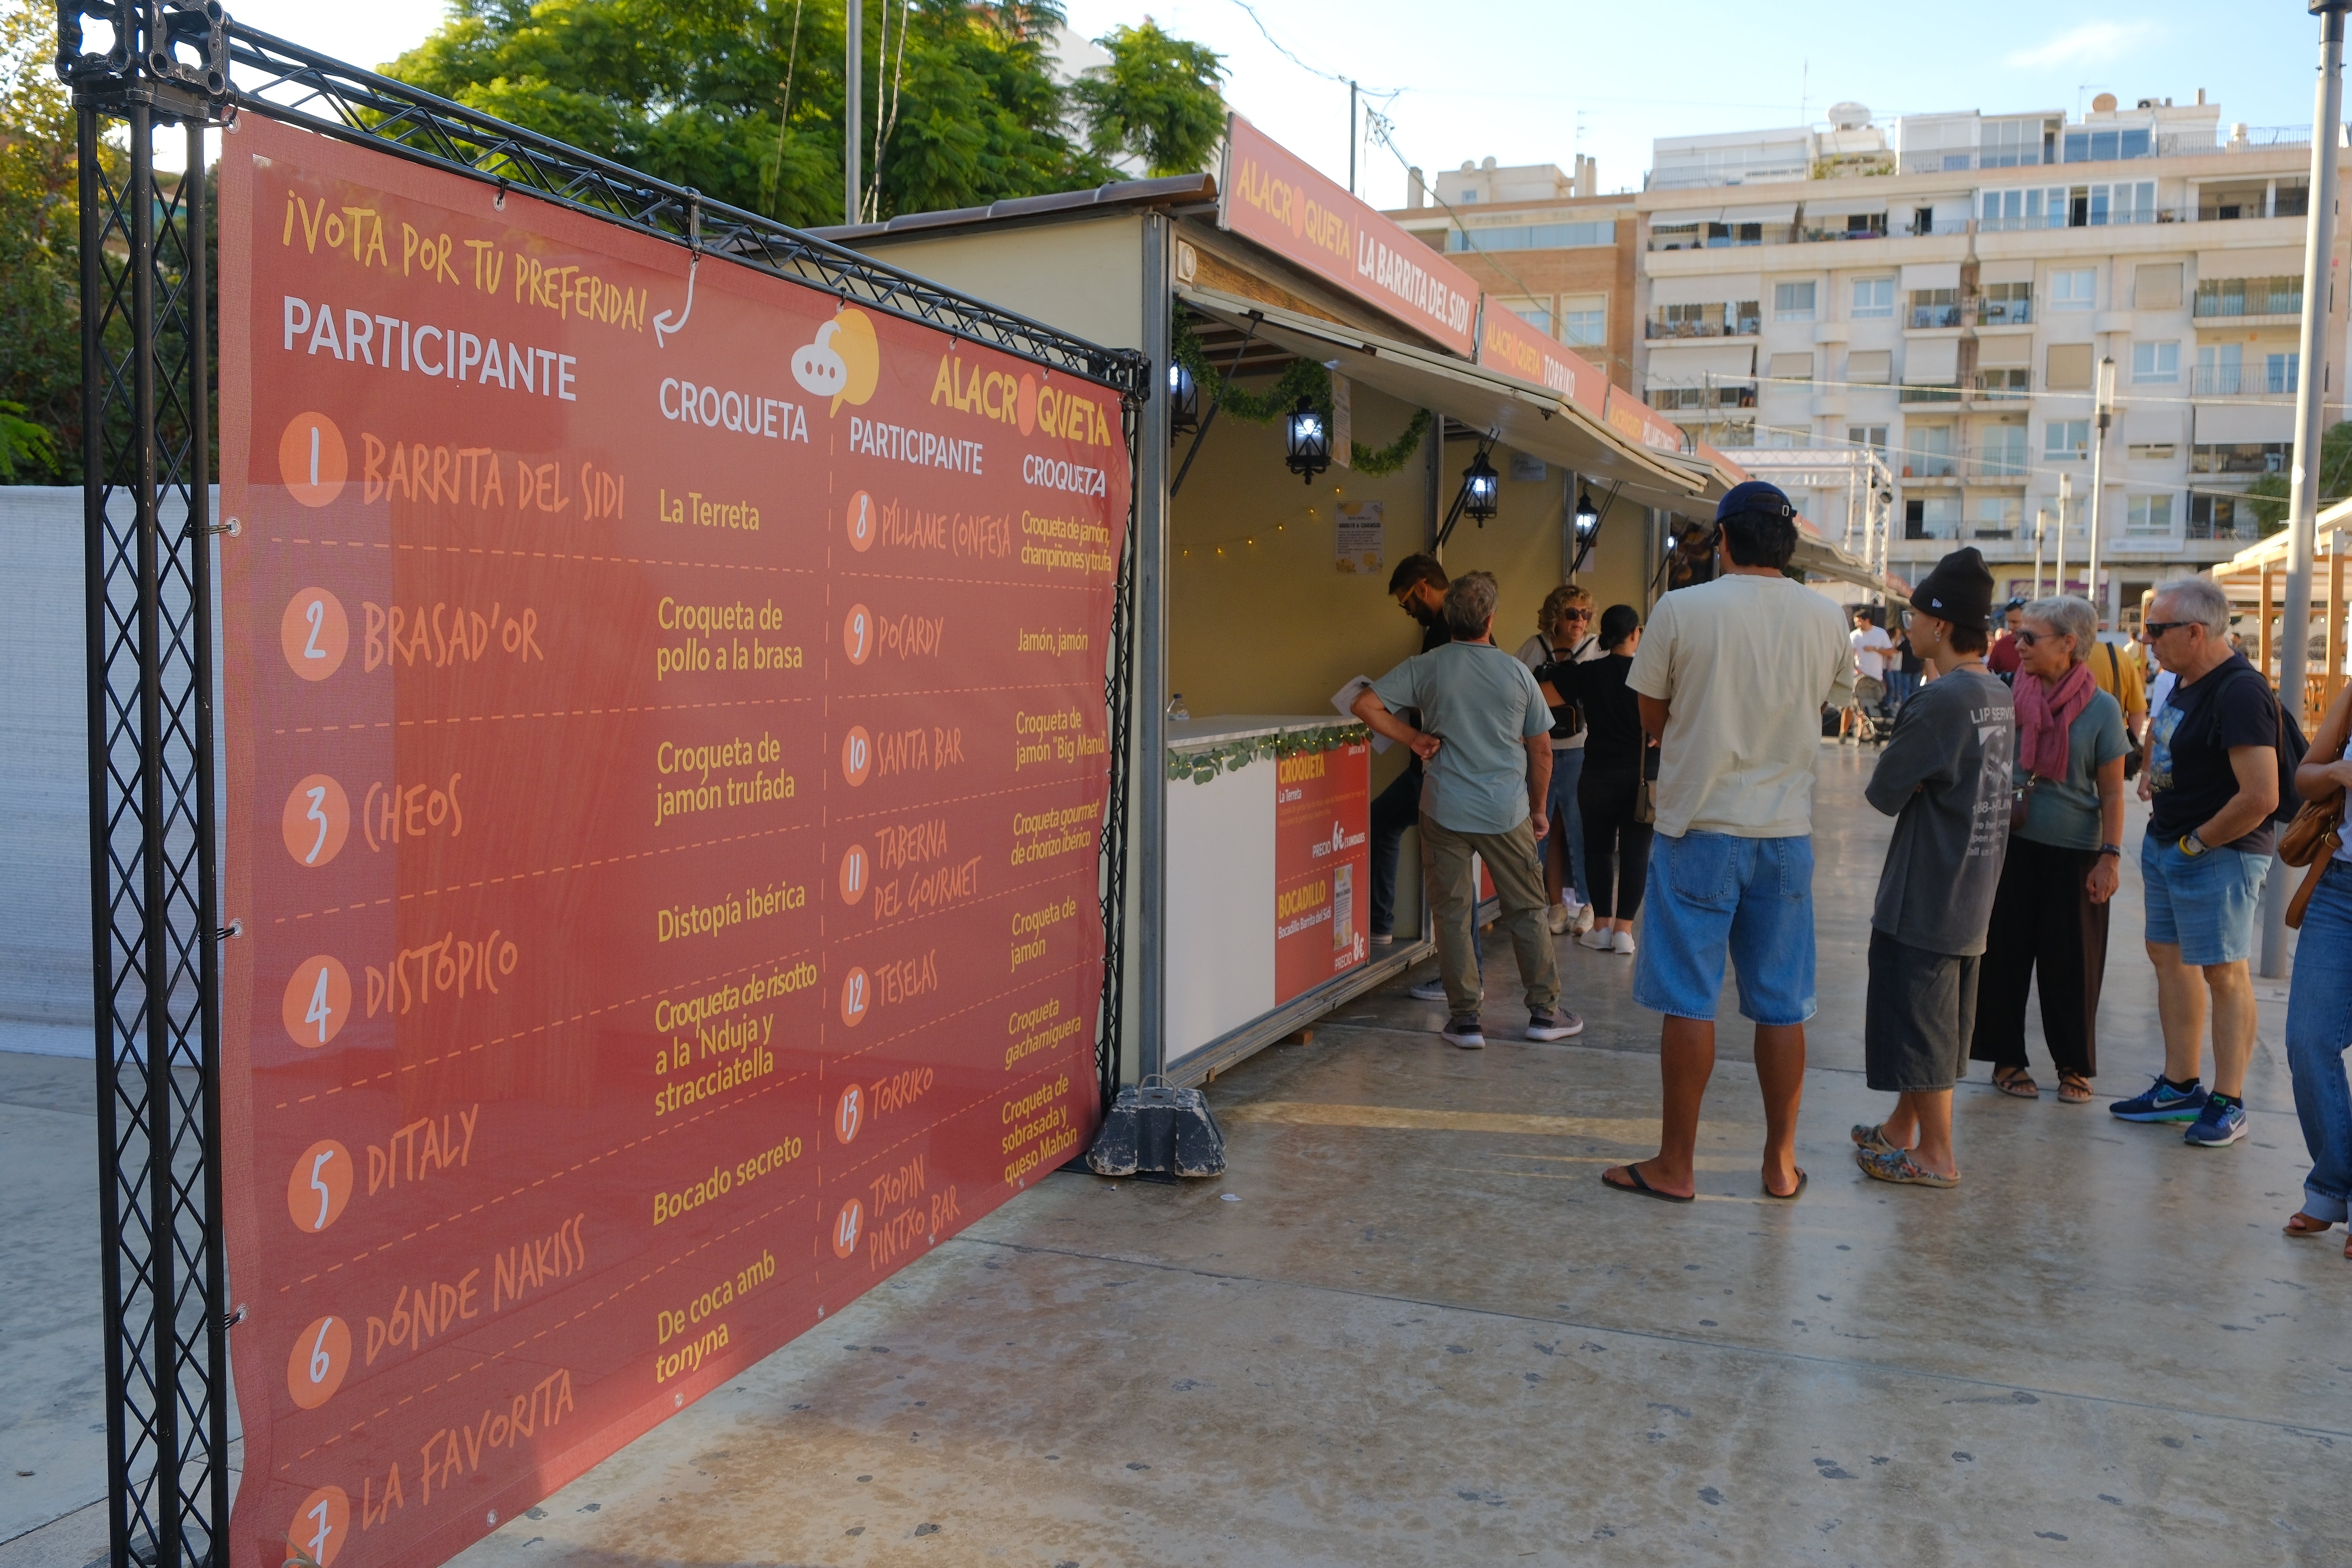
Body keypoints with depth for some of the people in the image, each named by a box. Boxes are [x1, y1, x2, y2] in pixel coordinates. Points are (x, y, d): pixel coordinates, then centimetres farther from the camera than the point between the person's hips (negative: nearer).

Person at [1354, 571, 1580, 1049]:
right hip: (1508, 814, 0)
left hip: (1446, 812, 0)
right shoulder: (1517, 673, -2)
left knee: (1453, 915, 7)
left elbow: (1365, 704, -9)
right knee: (1527, 912, 13)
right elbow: (1542, 750, 4)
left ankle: (1465, 1020, 9)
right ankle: (1545, 1013, 19)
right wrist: (1538, 810, 16)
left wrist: (1413, 738, 1)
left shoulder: (1426, 668, -4)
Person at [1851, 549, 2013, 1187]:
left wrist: (1880, 783, 3)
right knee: (1935, 1018, 18)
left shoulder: (1940, 700, -21)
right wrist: (1906, 781, 4)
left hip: (1926, 893, -9)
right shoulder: (2000, 696, 7)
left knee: (1919, 1018, 2)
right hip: (1972, 889, 9)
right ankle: (1901, 1130, 31)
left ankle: (1936, 1156, 11)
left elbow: (1884, 793, -16)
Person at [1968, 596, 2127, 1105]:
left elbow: (2112, 793, -3)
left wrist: (2111, 857, -8)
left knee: (2071, 963, 6)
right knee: (2006, 955, 6)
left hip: (2074, 853, -2)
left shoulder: (2101, 708, -5)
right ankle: (2007, 1059, 20)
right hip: (2011, 846, 2)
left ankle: (2075, 1066, 21)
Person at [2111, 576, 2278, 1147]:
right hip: (2166, 844, 10)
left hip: (2217, 854, -10)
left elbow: (2261, 797, -26)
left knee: (2223, 972, -1)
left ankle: (2228, 1105, 9)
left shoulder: (2239, 693, -21)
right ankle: (2180, 1087, 26)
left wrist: (2195, 842, -16)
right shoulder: (2187, 682, 9)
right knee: (2168, 956, 15)